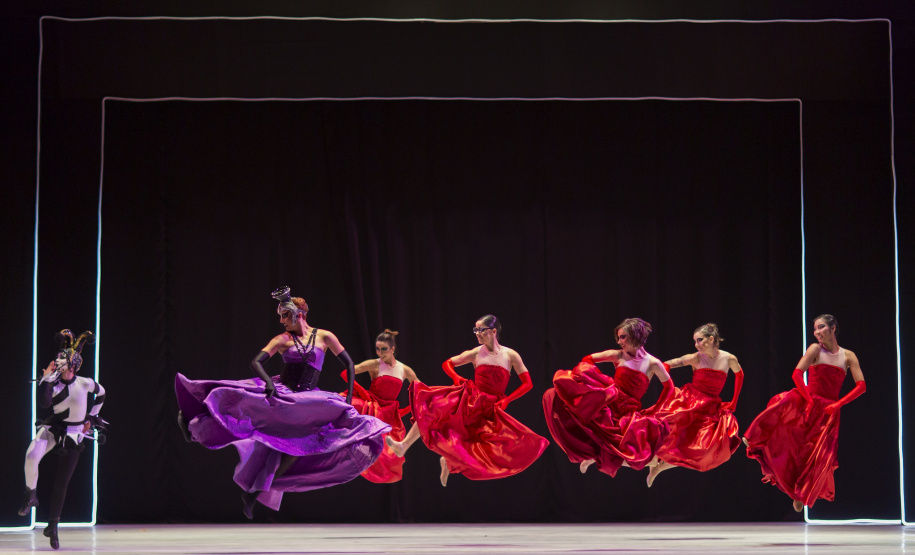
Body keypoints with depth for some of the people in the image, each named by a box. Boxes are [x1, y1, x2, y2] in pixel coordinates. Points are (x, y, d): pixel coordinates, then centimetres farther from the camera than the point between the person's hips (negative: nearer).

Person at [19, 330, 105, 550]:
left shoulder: (86, 383, -7)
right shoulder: (53, 383, -5)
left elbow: (100, 394, 14)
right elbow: (44, 403, -23)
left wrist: (91, 417, 15)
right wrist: (46, 378, -26)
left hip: (74, 434, -1)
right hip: (52, 427, 1)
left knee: (62, 482, -1)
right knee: (32, 455, -29)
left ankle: (53, 525, 12)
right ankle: (31, 496, -6)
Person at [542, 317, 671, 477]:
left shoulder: (653, 364, 1)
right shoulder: (618, 356, 5)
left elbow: (669, 386, 13)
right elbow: (587, 360, 11)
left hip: (628, 411, 0)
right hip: (608, 403, 0)